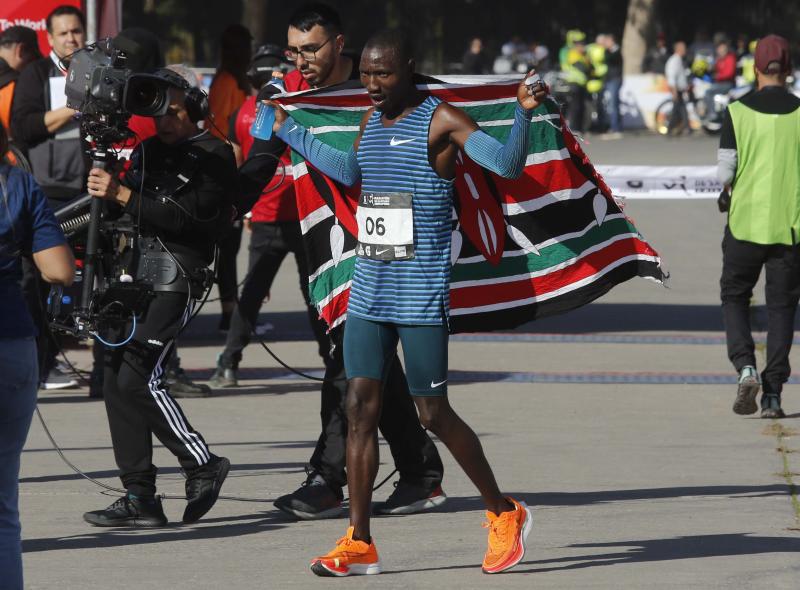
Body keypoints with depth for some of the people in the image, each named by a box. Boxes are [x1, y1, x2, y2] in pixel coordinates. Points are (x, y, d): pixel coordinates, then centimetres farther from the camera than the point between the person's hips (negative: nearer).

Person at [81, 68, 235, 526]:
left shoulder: (212, 156, -4)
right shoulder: (147, 150, 18)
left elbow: (187, 217, -16)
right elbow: (118, 212, 18)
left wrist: (123, 195, -19)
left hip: (177, 276, -8)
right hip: (138, 271, 8)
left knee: (139, 378, -16)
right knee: (117, 377, 1)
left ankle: (203, 466, -1)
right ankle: (140, 497, 4)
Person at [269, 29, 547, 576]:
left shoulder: (442, 121, -9)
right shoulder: (371, 121, 13)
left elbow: (507, 164, -20)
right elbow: (350, 171, 34)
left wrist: (524, 114, -37)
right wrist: (288, 130, 39)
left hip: (422, 295, -7)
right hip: (369, 290, 7)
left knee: (434, 412, -2)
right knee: (361, 405, 1)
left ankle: (505, 514, 17)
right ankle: (360, 543, 3)